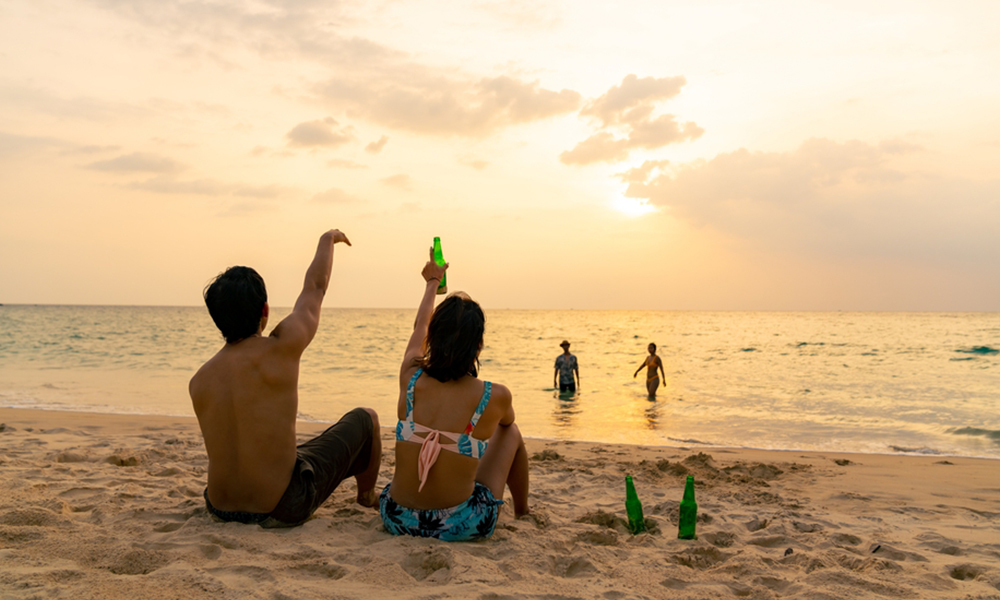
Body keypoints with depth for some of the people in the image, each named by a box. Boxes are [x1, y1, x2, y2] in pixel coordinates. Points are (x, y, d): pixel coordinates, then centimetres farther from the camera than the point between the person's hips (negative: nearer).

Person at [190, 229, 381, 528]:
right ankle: (367, 497, 40)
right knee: (365, 419, 14)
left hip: (221, 508, 6)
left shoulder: (198, 382, -6)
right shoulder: (281, 350, -20)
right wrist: (327, 239, 16)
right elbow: (315, 287, -2)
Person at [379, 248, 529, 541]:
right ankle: (522, 513, 44)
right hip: (461, 527, -3)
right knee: (511, 434, 21)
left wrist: (432, 281, 34)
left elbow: (420, 327, 14)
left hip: (397, 519, 3)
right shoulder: (495, 396, -15)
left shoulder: (410, 379, -8)